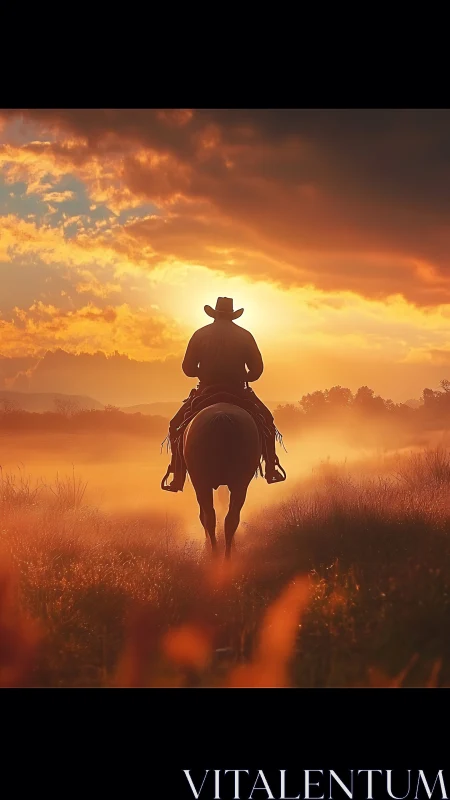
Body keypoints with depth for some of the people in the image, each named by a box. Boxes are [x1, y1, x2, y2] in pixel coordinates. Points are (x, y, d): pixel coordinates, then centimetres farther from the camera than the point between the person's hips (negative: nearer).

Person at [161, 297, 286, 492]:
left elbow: (188, 369, 0)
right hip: (239, 393, 1)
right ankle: (271, 469, 16)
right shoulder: (245, 335, 3)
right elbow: (257, 368, 2)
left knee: (177, 425, 15)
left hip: (206, 392, -1)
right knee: (266, 421, 24)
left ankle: (177, 477, 2)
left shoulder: (200, 334, 1)